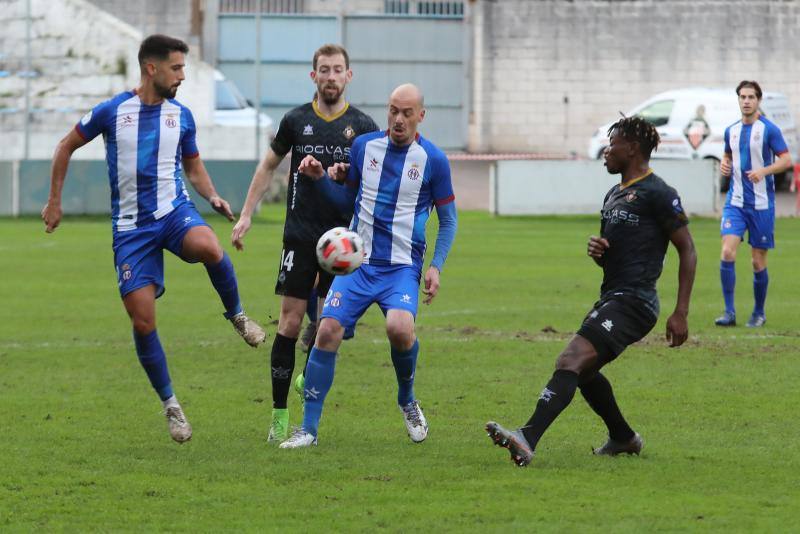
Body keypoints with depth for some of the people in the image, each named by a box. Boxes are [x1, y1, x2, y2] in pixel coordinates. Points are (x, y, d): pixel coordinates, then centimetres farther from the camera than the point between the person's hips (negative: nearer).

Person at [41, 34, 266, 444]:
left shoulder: (181, 115, 5)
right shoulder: (111, 112, -3)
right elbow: (67, 146, 11)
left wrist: (213, 198, -1)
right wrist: (54, 202, 11)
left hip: (174, 211, 1)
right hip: (131, 226, -1)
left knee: (208, 246, -36)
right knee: (142, 320, -8)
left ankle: (236, 314, -8)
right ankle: (170, 405, 9)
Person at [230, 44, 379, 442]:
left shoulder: (362, 126, 2)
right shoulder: (296, 121, 4)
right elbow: (268, 166, 16)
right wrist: (246, 215, 11)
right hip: (300, 235, 0)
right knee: (290, 322, -5)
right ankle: (279, 413, 0)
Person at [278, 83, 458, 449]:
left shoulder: (433, 160, -2)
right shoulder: (364, 145, 6)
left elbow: (448, 219, 7)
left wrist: (436, 266, -4)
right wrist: (320, 178, 0)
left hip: (402, 267, -3)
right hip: (356, 261, 3)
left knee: (400, 329, -29)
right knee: (328, 330, -15)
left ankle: (407, 401, 3)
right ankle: (309, 428, -5)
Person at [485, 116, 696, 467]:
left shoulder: (657, 194, -8)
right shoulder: (615, 195, 20)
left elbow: (687, 250, -9)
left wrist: (681, 313, -14)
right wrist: (595, 248, 5)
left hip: (633, 302, -10)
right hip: (611, 297, 10)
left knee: (571, 361, -24)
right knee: (583, 370, 22)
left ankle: (527, 440, -38)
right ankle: (623, 438, 37)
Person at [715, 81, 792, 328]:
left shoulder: (769, 129, -6)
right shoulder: (731, 131, 9)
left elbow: (786, 160, -9)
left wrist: (764, 170, -26)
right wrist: (724, 164, 3)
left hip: (761, 203, -3)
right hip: (735, 202, 3)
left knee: (758, 262, 3)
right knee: (727, 253, -14)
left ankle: (759, 312, 20)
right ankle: (729, 312, -9)